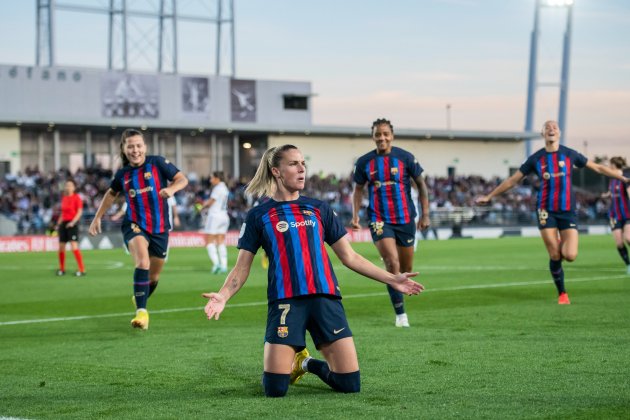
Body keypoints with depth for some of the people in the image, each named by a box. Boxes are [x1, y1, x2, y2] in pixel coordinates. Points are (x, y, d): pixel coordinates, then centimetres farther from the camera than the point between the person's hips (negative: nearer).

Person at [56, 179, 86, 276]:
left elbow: (80, 212, -11)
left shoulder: (77, 197, -6)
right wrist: (58, 223, 15)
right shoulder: (64, 197, 13)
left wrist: (73, 222, -22)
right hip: (63, 223, 7)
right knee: (61, 247, 8)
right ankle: (62, 269, 22)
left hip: (72, 224, -7)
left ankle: (82, 270, -13)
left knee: (74, 246, -16)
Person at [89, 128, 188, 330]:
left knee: (154, 276, 10)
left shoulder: (157, 163, -4)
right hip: (134, 225, -1)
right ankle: (141, 312, -27)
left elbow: (182, 179, -3)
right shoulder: (123, 174, 3)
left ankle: (140, 301, 41)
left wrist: (171, 189, -24)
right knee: (143, 262, -28)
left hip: (160, 227, 1)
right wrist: (97, 218, 20)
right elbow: (111, 193, 21)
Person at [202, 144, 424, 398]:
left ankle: (309, 364, 26)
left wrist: (392, 279, 13)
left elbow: (349, 257, 18)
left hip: (325, 298, 2)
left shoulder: (319, 209, 16)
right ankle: (292, 362, 25)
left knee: (350, 385, -5)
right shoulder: (259, 216, 9)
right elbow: (242, 268, 6)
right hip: (285, 302, -2)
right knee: (275, 389, -11)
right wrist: (222, 296, -13)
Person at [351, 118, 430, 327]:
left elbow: (421, 184, 3)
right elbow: (358, 189, 11)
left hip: (405, 219, 1)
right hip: (379, 221, -1)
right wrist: (355, 215, -1)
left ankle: (398, 297, 38)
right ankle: (400, 314, -12)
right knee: (392, 263, -18)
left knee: (406, 268, 8)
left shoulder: (405, 158, -3)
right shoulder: (364, 162, 0)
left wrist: (425, 214, -2)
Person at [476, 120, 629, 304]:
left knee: (570, 256, -13)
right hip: (546, 211, 0)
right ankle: (562, 294, 14)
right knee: (555, 257, -5)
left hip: (568, 211, 0)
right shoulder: (536, 158, 3)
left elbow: (598, 168, 12)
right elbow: (513, 180, 10)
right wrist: (489, 196, 10)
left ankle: (560, 246, 24)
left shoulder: (570, 154, 5)